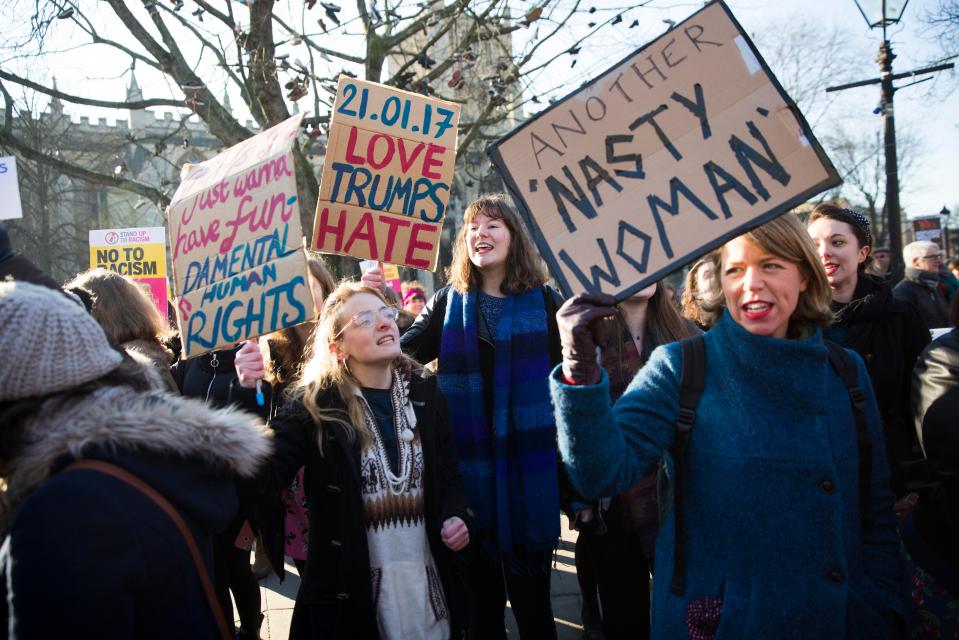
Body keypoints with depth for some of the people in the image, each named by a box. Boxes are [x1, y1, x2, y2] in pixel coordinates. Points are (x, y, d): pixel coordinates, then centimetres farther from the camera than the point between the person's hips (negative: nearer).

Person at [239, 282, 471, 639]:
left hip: (428, 576, 4)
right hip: (349, 589, -4)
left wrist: (455, 515, -6)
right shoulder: (315, 405, -11)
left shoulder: (424, 394, 2)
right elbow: (260, 480, -23)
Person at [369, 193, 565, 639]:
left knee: (531, 601, 9)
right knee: (480, 602, 16)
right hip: (469, 475, 2)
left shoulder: (543, 301, -1)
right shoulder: (448, 302, 6)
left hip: (528, 473, -2)